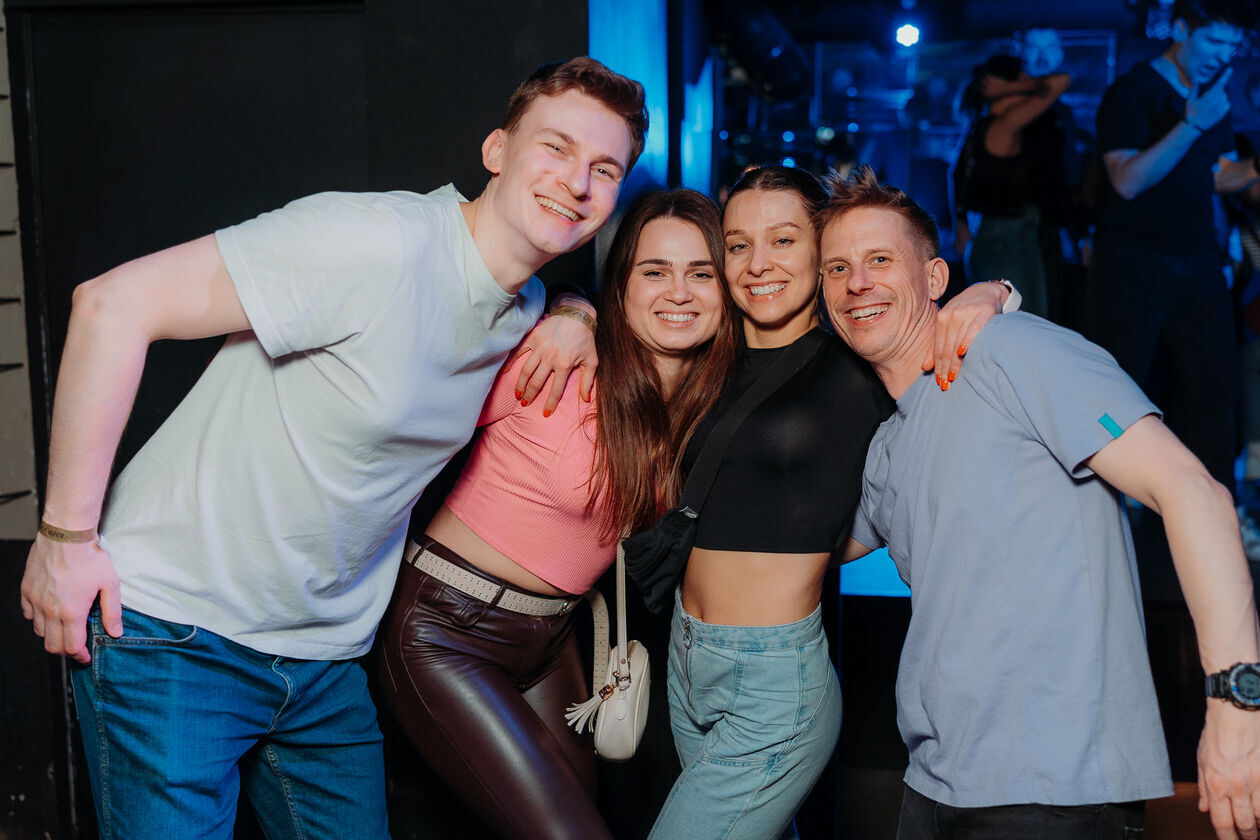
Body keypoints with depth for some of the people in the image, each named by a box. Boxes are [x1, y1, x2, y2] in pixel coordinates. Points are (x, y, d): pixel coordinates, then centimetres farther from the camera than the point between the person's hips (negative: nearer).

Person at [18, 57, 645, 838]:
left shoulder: (528, 311, 4)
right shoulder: (375, 240, -22)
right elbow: (115, 304, -22)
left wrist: (578, 320, 5)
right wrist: (67, 535, -20)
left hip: (326, 658, 7)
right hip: (177, 626, -7)